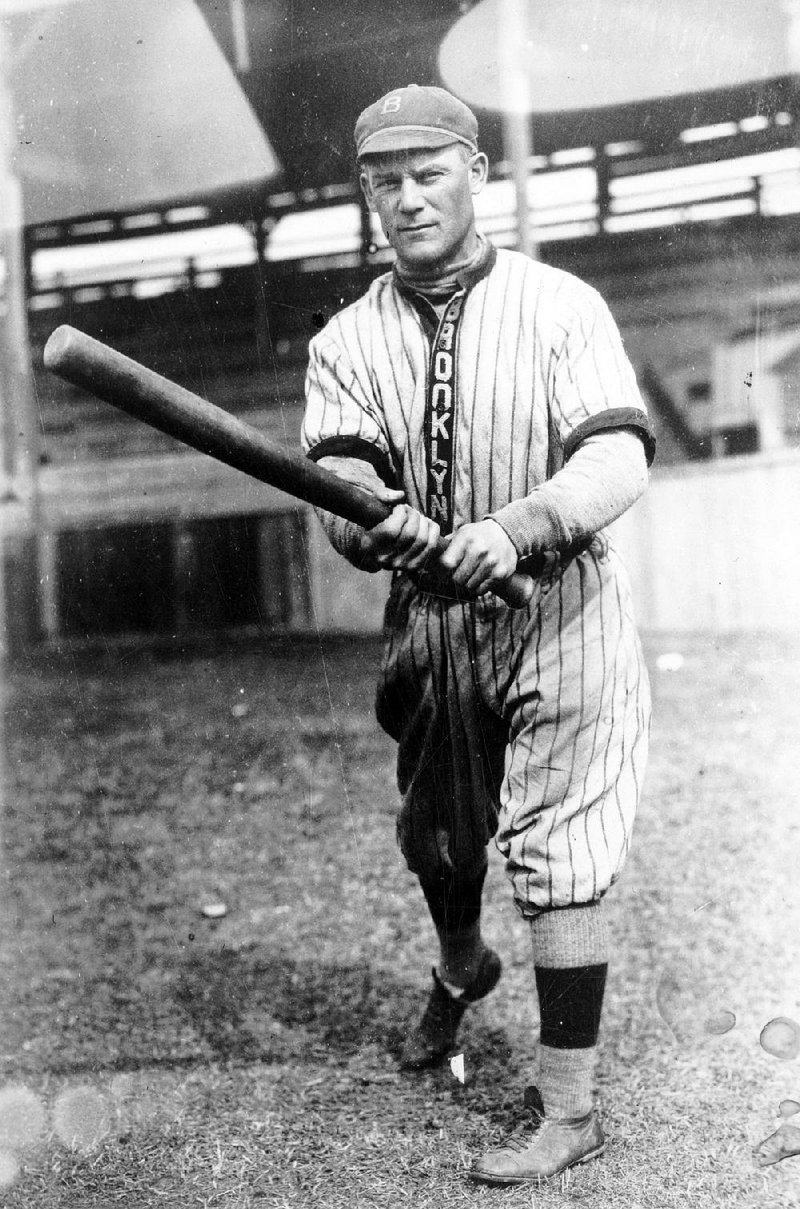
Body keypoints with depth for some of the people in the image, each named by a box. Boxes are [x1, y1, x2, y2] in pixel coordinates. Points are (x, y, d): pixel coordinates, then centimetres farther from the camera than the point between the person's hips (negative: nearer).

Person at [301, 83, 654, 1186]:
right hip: (430, 620, 5)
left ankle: (568, 1107, 6)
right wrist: (367, 521, -39)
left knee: (558, 860, -6)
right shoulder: (348, 339, 1)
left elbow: (620, 460, -22)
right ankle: (461, 969, 51)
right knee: (434, 834, 20)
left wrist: (514, 527, -41)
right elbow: (338, 473, -15)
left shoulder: (561, 306, -9)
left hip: (557, 612, -4)